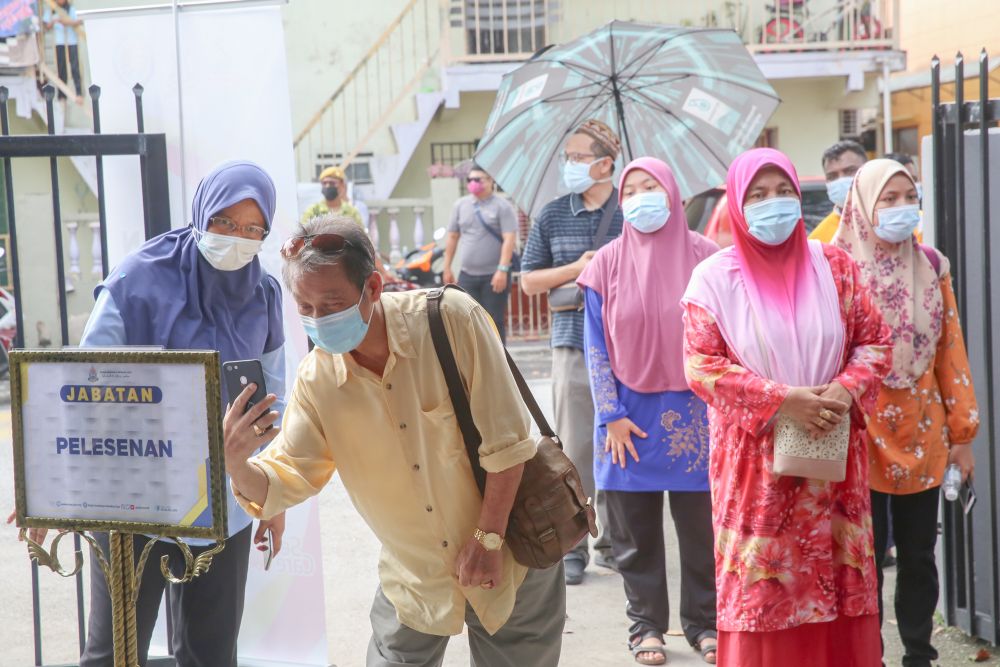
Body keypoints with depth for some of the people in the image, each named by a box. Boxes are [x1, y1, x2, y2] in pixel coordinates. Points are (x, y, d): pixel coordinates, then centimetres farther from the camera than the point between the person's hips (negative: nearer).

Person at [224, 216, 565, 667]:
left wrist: (489, 537, -17)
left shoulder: (452, 320, -21)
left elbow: (505, 439, -17)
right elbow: (286, 479, -7)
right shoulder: (315, 379, -9)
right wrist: (236, 465, -29)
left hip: (507, 558, -3)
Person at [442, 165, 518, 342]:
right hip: (467, 275, 4)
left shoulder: (502, 206, -4)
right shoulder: (460, 205, 11)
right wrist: (447, 268, 11)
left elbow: (509, 239, -11)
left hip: (494, 276, -4)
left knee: (495, 321, 0)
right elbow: (452, 237, 15)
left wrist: (502, 269, -19)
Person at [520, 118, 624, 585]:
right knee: (574, 447, 0)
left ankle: (613, 541, 18)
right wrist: (576, 268, -6)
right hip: (574, 343, 1)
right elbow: (528, 281, 9)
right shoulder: (553, 217, 7)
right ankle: (571, 547, 8)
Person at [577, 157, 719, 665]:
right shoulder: (608, 264, 0)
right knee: (636, 531, 8)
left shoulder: (704, 257, -2)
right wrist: (610, 415, -5)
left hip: (693, 413, -1)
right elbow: (597, 346, 1)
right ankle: (646, 624, 20)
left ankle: (703, 622, 21)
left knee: (701, 525, 6)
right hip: (631, 416, 1)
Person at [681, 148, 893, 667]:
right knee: (760, 595, 2)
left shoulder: (834, 265, 5)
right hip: (754, 459, -2)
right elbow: (701, 366, -9)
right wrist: (781, 400, -17)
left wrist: (845, 392, -13)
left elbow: (874, 342, 7)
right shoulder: (713, 278, -3)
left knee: (838, 585, 6)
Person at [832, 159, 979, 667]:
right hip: (861, 436, -4)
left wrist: (961, 430, 7)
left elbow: (951, 351, 7)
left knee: (918, 553, 11)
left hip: (922, 434, 4)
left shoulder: (931, 265, 6)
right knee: (866, 554, 3)